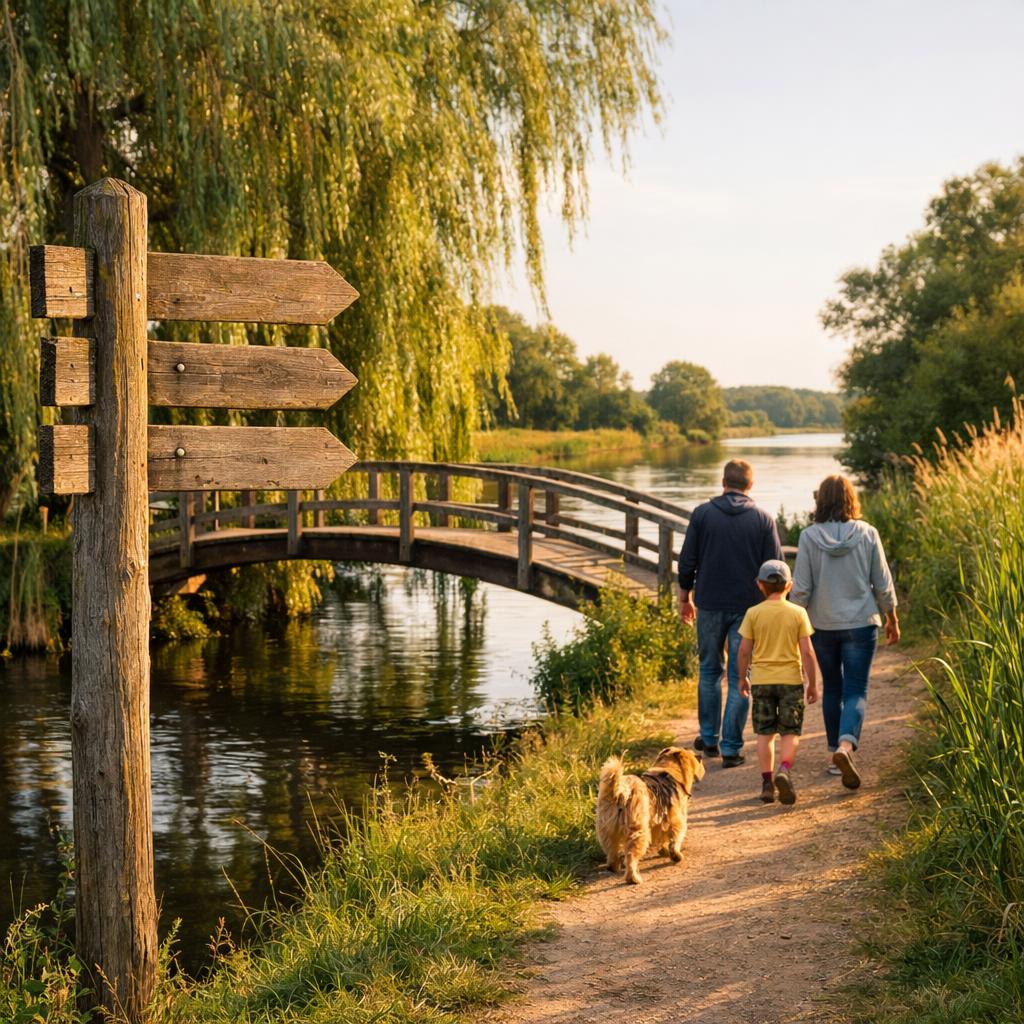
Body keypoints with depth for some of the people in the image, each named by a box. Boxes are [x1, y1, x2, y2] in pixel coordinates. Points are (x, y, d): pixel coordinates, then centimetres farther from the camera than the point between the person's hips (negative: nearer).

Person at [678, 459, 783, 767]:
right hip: (748, 607, -1)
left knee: (709, 670, 18)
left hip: (710, 604, 1)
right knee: (740, 678, 4)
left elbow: (687, 561, -1)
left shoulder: (702, 514, -3)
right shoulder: (763, 519, -3)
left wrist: (685, 597, 12)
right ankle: (731, 748, 2)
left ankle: (709, 739, 23)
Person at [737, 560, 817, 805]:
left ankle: (767, 782, 7)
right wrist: (812, 683, 3)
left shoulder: (753, 614, -3)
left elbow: (744, 650, -3)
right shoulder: (798, 613, -4)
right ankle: (784, 770, -18)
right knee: (790, 732, 6)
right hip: (791, 679, -1)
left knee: (765, 732, 9)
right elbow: (807, 652, -6)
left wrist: (742, 678, 11)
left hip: (761, 680, 1)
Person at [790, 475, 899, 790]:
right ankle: (845, 745, -23)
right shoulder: (867, 534, -7)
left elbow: (801, 589, -8)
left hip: (822, 625, 1)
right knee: (856, 692, 1)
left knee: (832, 689, 18)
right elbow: (883, 584, -1)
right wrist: (892, 619, 14)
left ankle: (835, 753, 24)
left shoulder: (810, 536, -8)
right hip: (861, 623, -1)